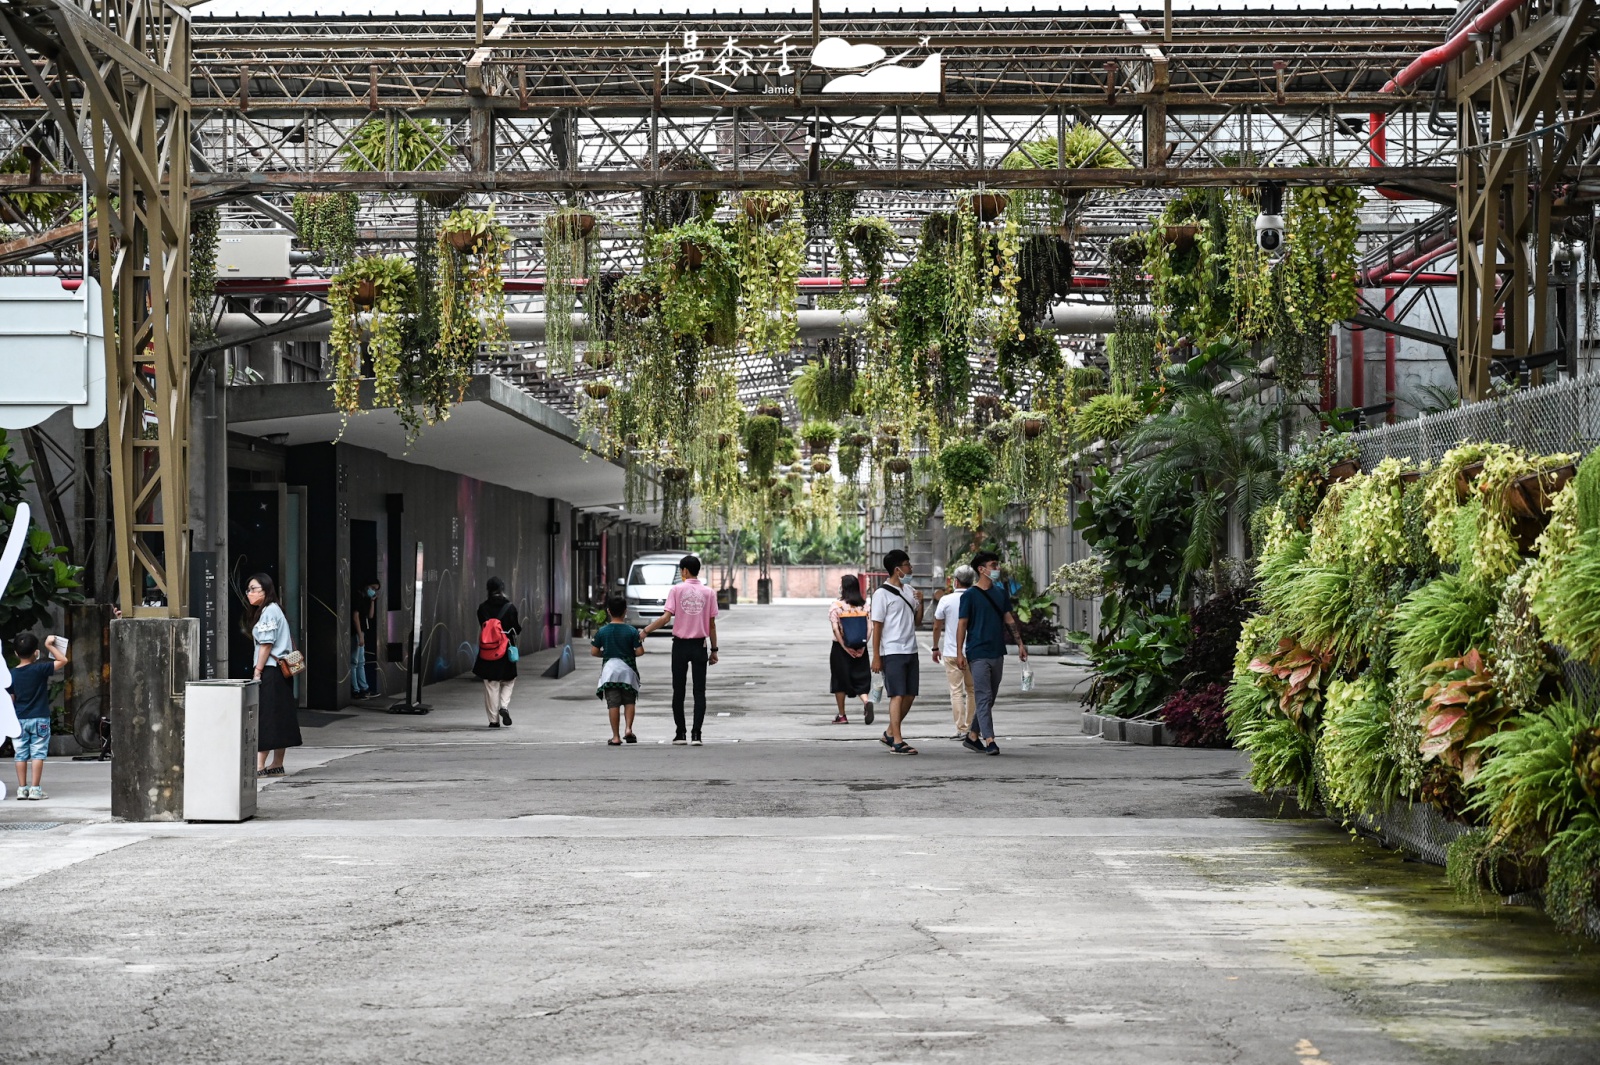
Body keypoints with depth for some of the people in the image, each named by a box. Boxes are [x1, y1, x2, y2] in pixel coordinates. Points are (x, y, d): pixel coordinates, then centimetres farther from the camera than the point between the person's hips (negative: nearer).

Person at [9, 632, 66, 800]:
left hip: (20, 720, 3)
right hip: (39, 718, -3)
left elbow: (10, 699, 5)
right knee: (37, 753, -1)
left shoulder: (12, 674, 1)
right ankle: (35, 789, -5)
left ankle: (22, 788, 8)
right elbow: (63, 660, -9)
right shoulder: (40, 669, -11)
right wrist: (49, 645, -2)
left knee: (21, 755, 7)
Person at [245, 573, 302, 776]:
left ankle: (259, 765, -12)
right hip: (281, 670, 10)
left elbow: (266, 645, -15)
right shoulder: (273, 610, 19)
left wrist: (258, 671, -15)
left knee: (265, 717, -10)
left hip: (271, 670, -10)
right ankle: (277, 765, 13)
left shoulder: (269, 611, -11)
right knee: (279, 718, 10)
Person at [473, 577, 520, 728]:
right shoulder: (509, 607, -8)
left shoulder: (482, 608, -3)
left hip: (487, 652, 1)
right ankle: (504, 706, -8)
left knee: (491, 686, 8)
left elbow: (481, 628, 2)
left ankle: (494, 720, 8)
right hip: (506, 651, -1)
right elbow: (517, 629, -3)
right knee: (508, 682, 16)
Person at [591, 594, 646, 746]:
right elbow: (640, 651, -8)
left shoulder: (602, 631, -2)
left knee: (613, 704, 2)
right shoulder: (632, 631, -6)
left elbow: (594, 652, 0)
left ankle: (616, 737, 2)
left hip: (610, 669, 0)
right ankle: (628, 729, -3)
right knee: (629, 701, 13)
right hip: (627, 670, 0)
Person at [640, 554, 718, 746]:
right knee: (699, 692, 3)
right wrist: (714, 650, 10)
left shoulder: (676, 590, -5)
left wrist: (645, 631, -5)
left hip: (680, 645, -1)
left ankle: (680, 734, 10)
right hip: (699, 646, 1)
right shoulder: (708, 593, 1)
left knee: (678, 691, 8)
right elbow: (711, 624, 3)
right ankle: (696, 734, -4)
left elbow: (666, 617, -13)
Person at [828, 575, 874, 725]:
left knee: (840, 681, 9)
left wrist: (845, 647, -12)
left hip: (841, 648, -3)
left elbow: (835, 628, -15)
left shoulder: (836, 606, -7)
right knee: (860, 678, 8)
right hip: (860, 649, 3)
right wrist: (863, 645, -6)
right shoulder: (864, 605, 3)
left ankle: (842, 716, 12)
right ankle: (866, 701, -21)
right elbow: (869, 627, -4)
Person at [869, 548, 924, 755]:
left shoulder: (909, 591, 12)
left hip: (910, 651, 7)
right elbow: (877, 626, -9)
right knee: (898, 695, -9)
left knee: (910, 695, 9)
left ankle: (890, 734, 22)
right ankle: (897, 742, -7)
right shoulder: (882, 594, -8)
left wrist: (920, 603, -1)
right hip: (892, 652, -7)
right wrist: (876, 657, -11)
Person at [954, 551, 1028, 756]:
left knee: (989, 698, 10)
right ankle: (989, 741, -14)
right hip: (978, 654, -7)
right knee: (983, 697, -10)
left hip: (997, 653, 7)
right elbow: (962, 625, -6)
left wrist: (1020, 644, 10)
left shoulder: (1000, 594, 12)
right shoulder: (970, 595, -5)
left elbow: (1009, 619, 17)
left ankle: (972, 736, 20)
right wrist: (960, 653, -11)